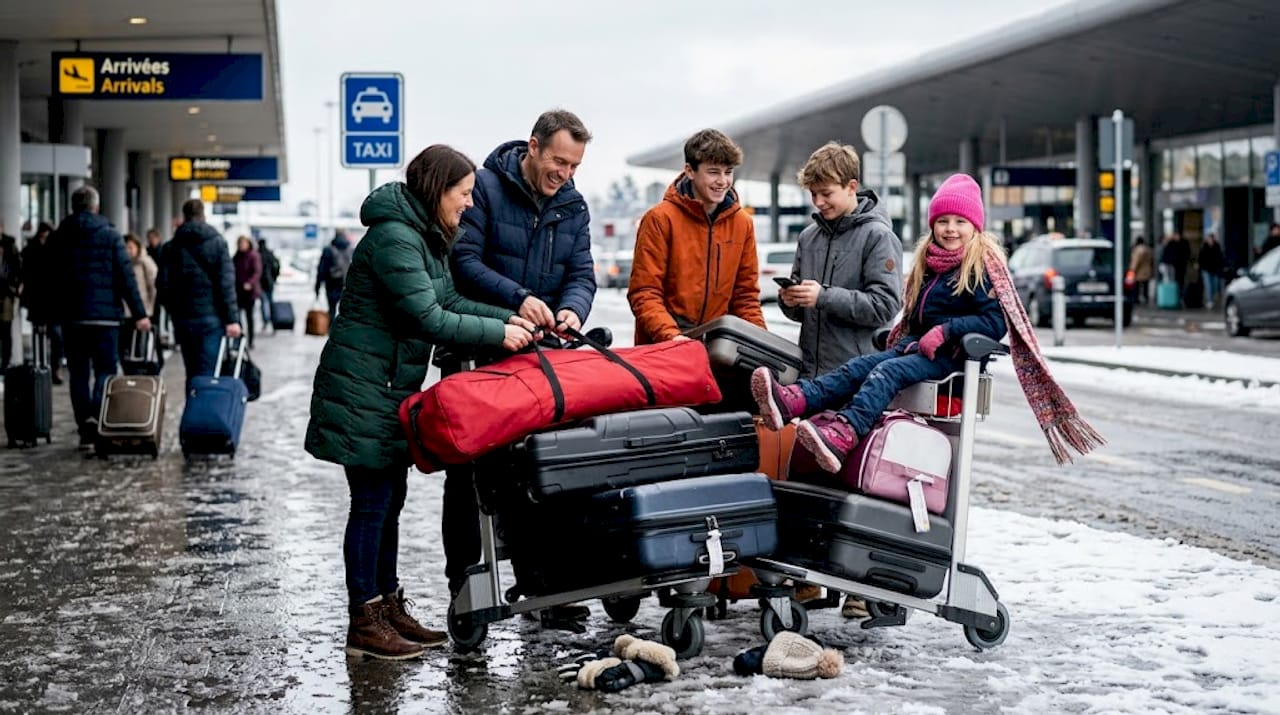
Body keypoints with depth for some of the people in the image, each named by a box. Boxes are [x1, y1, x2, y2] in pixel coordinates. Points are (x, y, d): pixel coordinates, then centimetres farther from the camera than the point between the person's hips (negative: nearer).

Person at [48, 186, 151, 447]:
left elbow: (49, 278, 9)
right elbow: (126, 277, -6)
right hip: (104, 315, -3)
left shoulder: (57, 238, 8)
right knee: (105, 369, 2)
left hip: (71, 317, 3)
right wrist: (139, 313, -6)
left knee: (78, 373, 8)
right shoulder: (110, 236, -2)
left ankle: (86, 432, 8)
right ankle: (95, 414, -23)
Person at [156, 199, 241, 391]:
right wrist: (231, 318, -8)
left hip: (183, 320, 3)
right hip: (211, 318, -3)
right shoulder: (217, 242, -1)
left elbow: (162, 287, 4)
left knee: (192, 374, 12)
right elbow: (226, 283, -7)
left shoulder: (171, 247, 6)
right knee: (207, 374, -7)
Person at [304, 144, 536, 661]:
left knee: (390, 498, 15)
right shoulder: (394, 237, -20)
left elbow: (448, 300, 14)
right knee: (372, 502, -5)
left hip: (392, 387, 10)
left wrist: (508, 318, 2)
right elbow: (427, 319, -23)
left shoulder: (423, 237, 13)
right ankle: (364, 624, 3)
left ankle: (389, 608, 24)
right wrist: (497, 333, -16)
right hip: (363, 389, -10)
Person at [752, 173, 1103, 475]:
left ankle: (843, 434, -56)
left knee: (887, 372, -31)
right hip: (916, 345, 7)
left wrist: (945, 330, -20)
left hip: (950, 354, -7)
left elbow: (996, 322, -12)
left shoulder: (982, 264, -3)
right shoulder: (927, 260, 18)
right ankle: (794, 401, -43)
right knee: (859, 366, -19)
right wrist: (908, 340, 7)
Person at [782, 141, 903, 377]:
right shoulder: (808, 236, 14)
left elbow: (885, 305, -13)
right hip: (809, 370, 5)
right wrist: (790, 301, -2)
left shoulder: (878, 236, -4)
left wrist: (824, 297, -19)